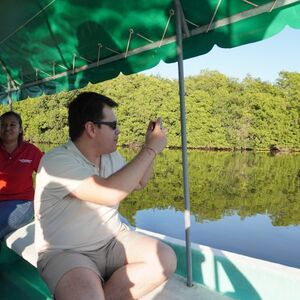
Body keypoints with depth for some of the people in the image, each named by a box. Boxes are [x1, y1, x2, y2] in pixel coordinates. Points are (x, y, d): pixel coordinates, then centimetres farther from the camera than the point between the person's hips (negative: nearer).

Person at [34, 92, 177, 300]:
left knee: (166, 259, -16)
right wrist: (151, 149, -23)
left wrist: (150, 147, 6)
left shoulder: (111, 156, 5)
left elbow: (138, 183, 22)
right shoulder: (56, 161, -20)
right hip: (65, 253, -7)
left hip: (112, 241, 7)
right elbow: (111, 193, -32)